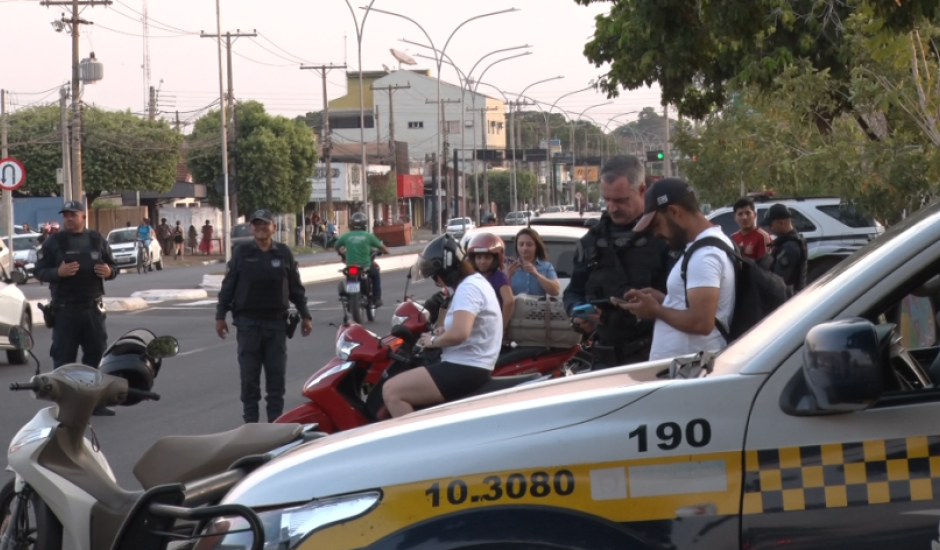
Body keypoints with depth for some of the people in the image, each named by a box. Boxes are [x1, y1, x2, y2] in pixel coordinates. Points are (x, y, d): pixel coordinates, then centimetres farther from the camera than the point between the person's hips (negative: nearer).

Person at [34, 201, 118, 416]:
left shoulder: (97, 240, 9)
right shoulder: (53, 241, 0)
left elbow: (113, 266, 15)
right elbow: (39, 271, -3)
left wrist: (109, 271, -8)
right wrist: (58, 272, -22)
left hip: (93, 308, 4)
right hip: (65, 309, -3)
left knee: (96, 354, 8)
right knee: (64, 358, -3)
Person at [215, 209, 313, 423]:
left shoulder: (284, 252, 5)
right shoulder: (241, 252, 1)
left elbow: (296, 287, 9)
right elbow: (228, 286, 3)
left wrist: (305, 316, 7)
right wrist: (220, 315, -1)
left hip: (276, 322, 1)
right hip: (248, 323, -1)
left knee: (277, 375, 4)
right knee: (249, 376, 2)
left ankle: (275, 421, 11)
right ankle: (250, 422, 8)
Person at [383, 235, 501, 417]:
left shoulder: (467, 288, -18)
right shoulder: (477, 281, 14)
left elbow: (459, 334, -32)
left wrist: (433, 341, -13)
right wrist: (445, 331, 12)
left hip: (465, 370, -11)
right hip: (470, 366, 11)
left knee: (391, 391, -16)